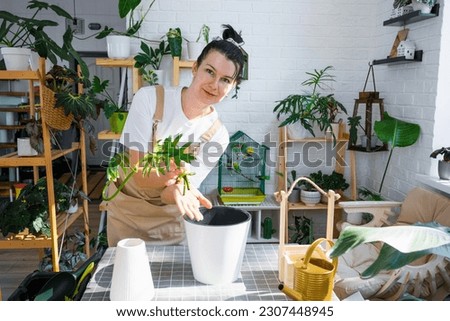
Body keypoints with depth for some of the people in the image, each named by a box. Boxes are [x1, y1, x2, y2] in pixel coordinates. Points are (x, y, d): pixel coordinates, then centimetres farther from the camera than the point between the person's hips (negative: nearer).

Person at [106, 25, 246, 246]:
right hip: (125, 210, 0)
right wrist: (170, 176, -42)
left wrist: (177, 190, -41)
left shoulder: (217, 135, -15)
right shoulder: (149, 98, -19)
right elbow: (139, 174, -22)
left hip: (170, 218, 1)